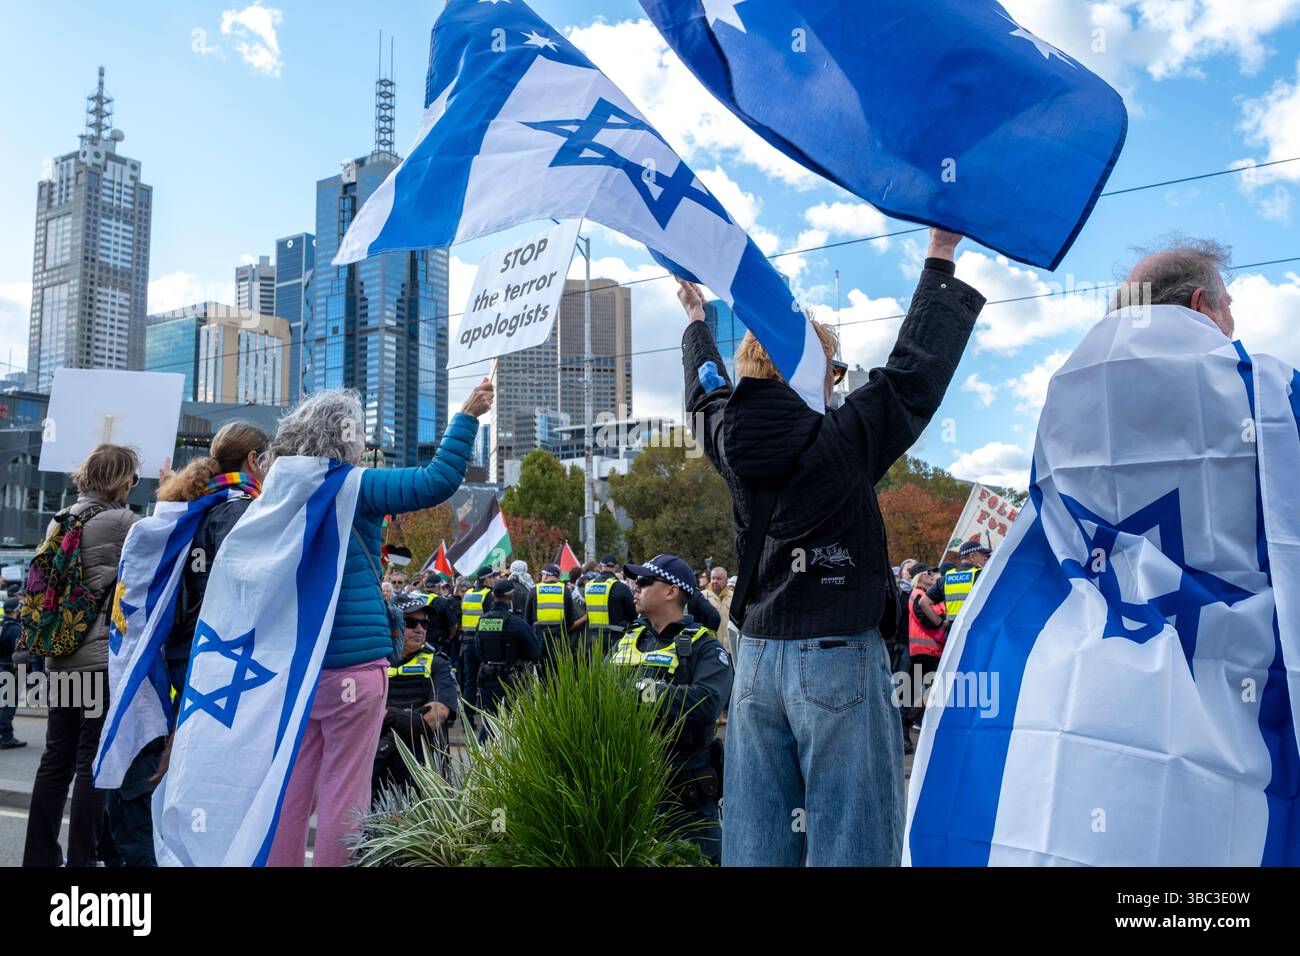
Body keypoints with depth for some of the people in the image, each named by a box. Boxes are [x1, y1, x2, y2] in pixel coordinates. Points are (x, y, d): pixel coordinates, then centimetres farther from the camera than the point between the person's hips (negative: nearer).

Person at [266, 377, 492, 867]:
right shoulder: (350, 487, -9)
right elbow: (437, 481, -14)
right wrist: (467, 416, -7)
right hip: (351, 663, -7)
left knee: (291, 790, 12)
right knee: (343, 794, 2)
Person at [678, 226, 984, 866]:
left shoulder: (730, 443, 2)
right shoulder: (843, 441, -12)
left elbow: (708, 390, 23)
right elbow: (914, 370, -3)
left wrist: (697, 321, 41)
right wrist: (940, 259, 6)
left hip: (756, 658, 6)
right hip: (840, 659, -5)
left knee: (754, 838, 10)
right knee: (850, 839, 2)